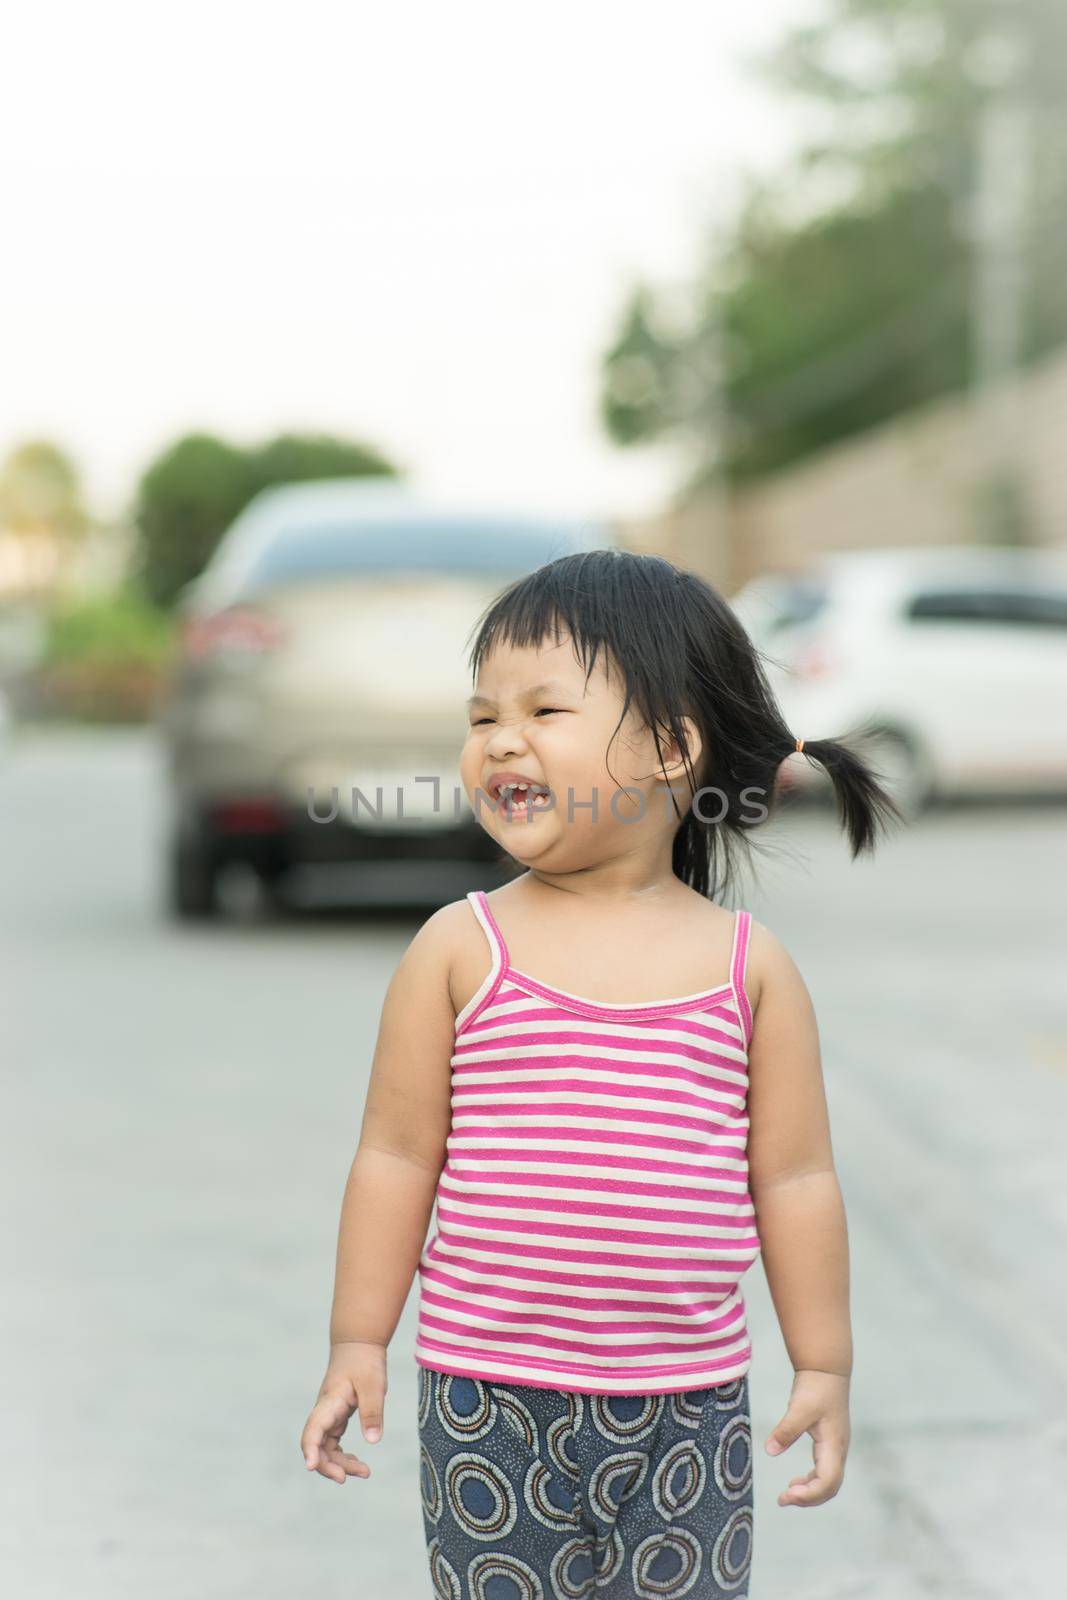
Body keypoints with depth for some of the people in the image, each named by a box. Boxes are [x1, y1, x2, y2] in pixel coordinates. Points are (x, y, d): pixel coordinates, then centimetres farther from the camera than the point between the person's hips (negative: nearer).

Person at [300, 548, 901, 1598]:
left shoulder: (749, 965, -1)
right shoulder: (461, 949, -3)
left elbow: (794, 1177, 3)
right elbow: (397, 1156, 1)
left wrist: (824, 1366, 5)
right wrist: (357, 1342, 1)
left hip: (685, 1411, 1)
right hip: (489, 1405, 0)